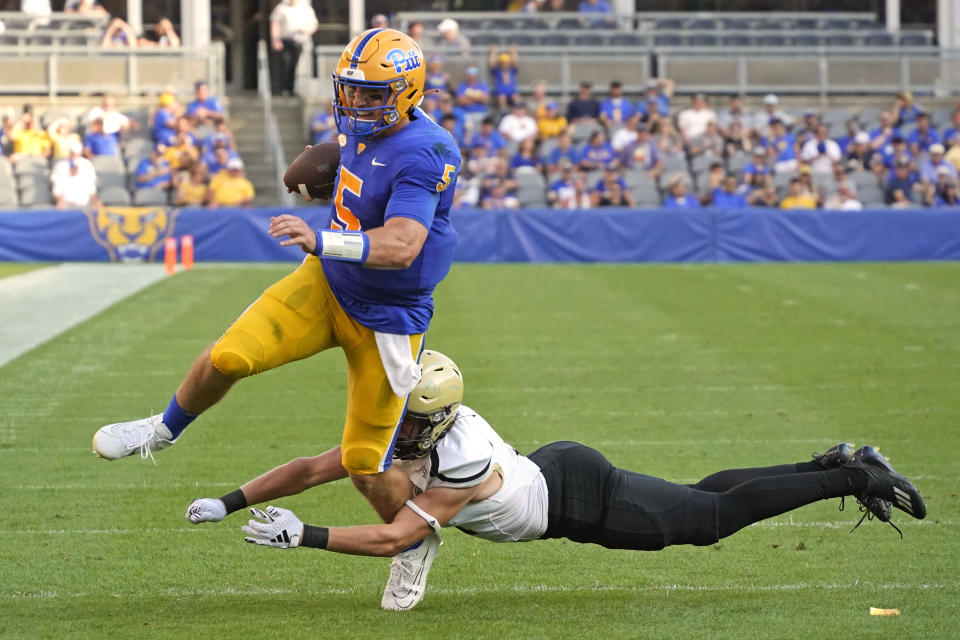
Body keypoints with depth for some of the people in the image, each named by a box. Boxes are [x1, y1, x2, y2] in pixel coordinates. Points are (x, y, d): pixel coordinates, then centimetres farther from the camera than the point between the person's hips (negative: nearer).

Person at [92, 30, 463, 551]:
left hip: (385, 320, -6)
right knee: (225, 358, -12)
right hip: (326, 282, 6)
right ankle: (163, 430, 18)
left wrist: (320, 240, -53)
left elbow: (401, 246, -43)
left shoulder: (421, 154, -28)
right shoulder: (362, 123, -3)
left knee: (365, 468, 0)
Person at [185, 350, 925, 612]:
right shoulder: (393, 431, -13)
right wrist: (230, 503, -14)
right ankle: (837, 466, 30)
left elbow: (393, 539, -41)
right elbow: (310, 469, -9)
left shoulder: (459, 463, -36)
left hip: (582, 500, -7)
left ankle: (852, 478, 15)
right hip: (553, 469, 7)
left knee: (711, 517, 5)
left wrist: (302, 535, -43)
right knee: (698, 500, 20)